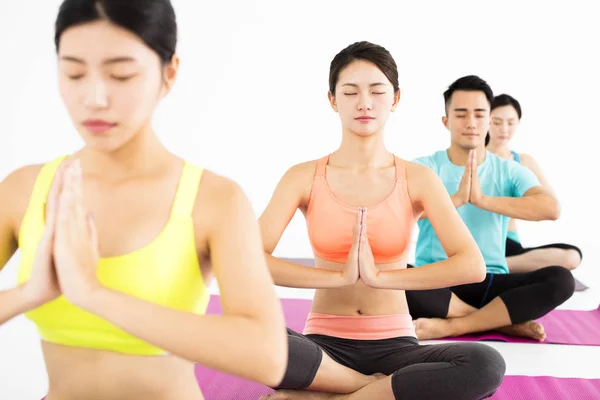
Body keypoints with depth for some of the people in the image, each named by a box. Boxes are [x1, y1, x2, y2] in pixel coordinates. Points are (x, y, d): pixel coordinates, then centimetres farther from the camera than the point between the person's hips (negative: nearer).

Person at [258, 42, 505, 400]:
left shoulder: (418, 179, -2)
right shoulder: (304, 177, -3)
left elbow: (472, 266, -15)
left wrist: (380, 276, -20)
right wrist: (340, 276, -21)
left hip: (394, 345, 1)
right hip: (324, 345, -1)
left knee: (486, 365, -30)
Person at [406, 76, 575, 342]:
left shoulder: (510, 172, 5)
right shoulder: (424, 167, 1)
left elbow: (551, 209, -15)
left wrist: (483, 200, -24)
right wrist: (457, 198, -30)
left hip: (489, 283, 2)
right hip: (434, 281, -1)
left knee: (561, 279, -24)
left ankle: (448, 326, -24)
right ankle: (505, 322, -19)